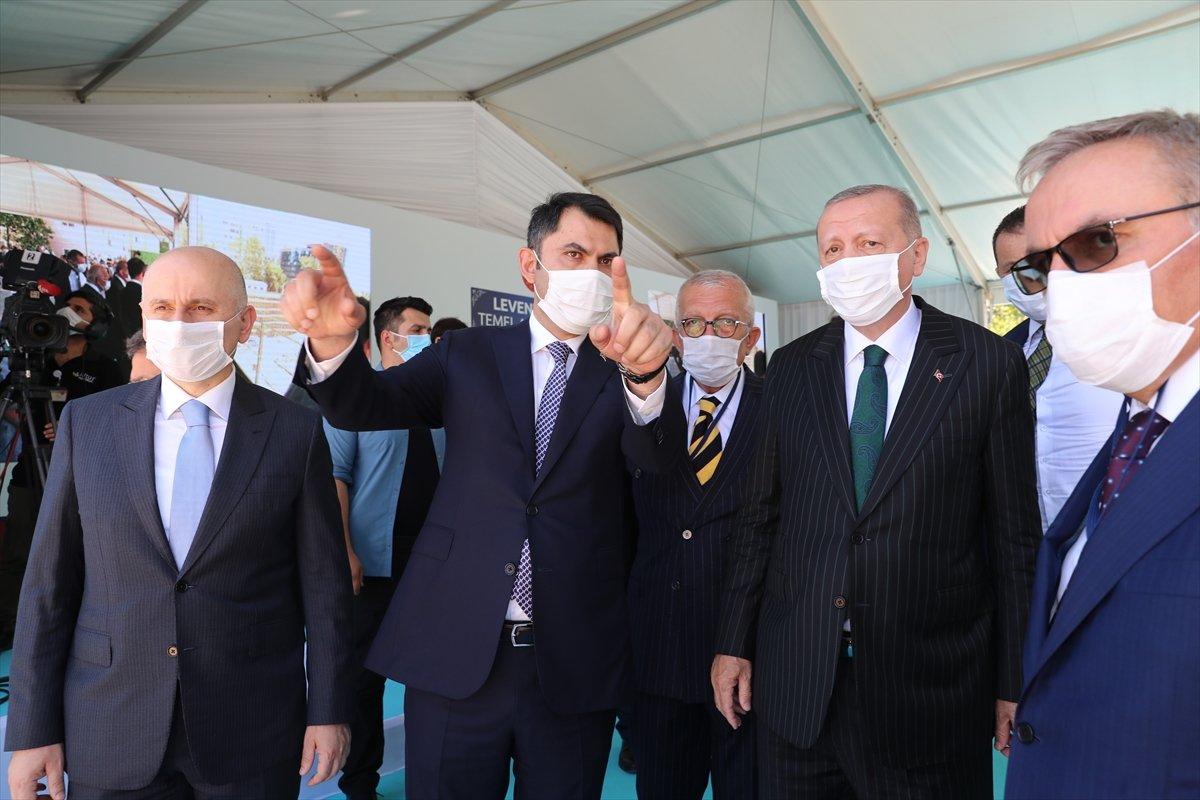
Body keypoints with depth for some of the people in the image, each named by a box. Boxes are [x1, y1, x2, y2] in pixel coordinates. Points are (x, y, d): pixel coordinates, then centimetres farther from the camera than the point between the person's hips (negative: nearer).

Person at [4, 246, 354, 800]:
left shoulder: (296, 432, -6)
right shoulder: (87, 422, 0)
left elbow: (323, 581, -4)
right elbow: (50, 579, 1)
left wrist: (329, 708, -2)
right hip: (109, 731, 2)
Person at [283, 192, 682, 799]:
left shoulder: (626, 373, 3)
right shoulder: (468, 356, 6)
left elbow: (658, 453, -16)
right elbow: (364, 405, -5)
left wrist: (646, 372, -38)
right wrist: (331, 339, -27)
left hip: (575, 664, 1)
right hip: (456, 655, 0)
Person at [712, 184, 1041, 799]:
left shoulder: (991, 364, -4)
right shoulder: (792, 367, 3)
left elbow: (1015, 532, -2)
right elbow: (762, 516, 5)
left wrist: (1015, 682, -1)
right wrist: (734, 643, 5)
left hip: (930, 685, -2)